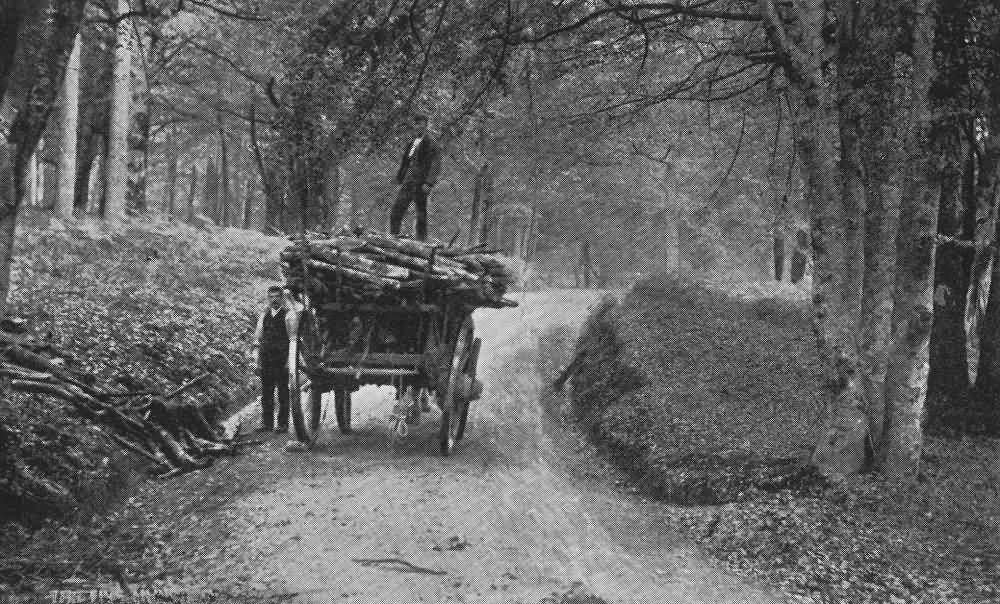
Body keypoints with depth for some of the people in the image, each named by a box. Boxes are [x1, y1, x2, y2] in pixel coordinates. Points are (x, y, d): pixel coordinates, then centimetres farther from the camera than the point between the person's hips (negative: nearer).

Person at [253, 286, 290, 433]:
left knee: (283, 393, -1)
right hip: (266, 360, 4)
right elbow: (258, 338, 16)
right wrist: (258, 359, 9)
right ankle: (266, 423, 11)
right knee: (266, 393, 5)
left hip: (283, 360, -4)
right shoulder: (263, 315, 13)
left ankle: (283, 424, 4)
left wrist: (290, 360, -9)